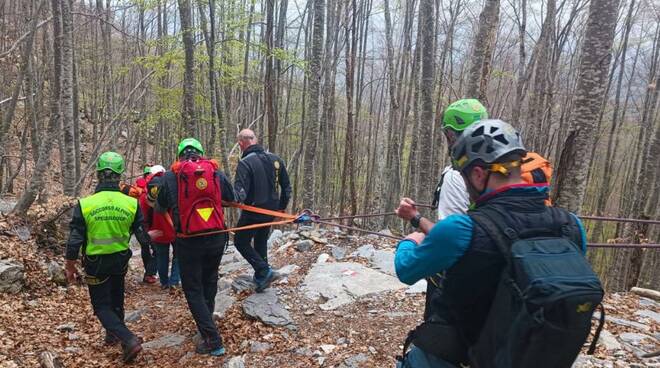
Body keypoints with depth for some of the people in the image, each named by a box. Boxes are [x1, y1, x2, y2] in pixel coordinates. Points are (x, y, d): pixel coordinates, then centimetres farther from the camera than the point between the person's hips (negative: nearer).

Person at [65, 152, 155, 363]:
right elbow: (143, 236, -6)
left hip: (96, 262, -3)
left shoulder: (85, 204, -16)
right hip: (121, 259, 3)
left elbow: (75, 240, -11)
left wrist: (70, 267, 2)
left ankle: (129, 340, -9)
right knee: (116, 300, 24)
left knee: (102, 306, 8)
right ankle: (113, 335, 43)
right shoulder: (131, 203, -12)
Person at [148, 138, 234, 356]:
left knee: (193, 291, 8)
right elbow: (232, 199, 14)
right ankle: (206, 324, 38)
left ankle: (213, 340, 5)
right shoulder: (216, 173, 3)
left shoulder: (170, 177, -4)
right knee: (209, 283, 22)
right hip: (217, 238, 3)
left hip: (189, 242, -3)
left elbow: (159, 209, 8)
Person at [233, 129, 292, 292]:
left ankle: (265, 272, -1)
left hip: (252, 212, -6)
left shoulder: (245, 163, -18)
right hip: (271, 211, 7)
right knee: (261, 242, 22)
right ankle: (261, 277, 29)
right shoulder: (275, 159, 3)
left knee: (241, 242, 10)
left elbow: (240, 193, -29)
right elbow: (286, 186, 9)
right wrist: (282, 207, 19)